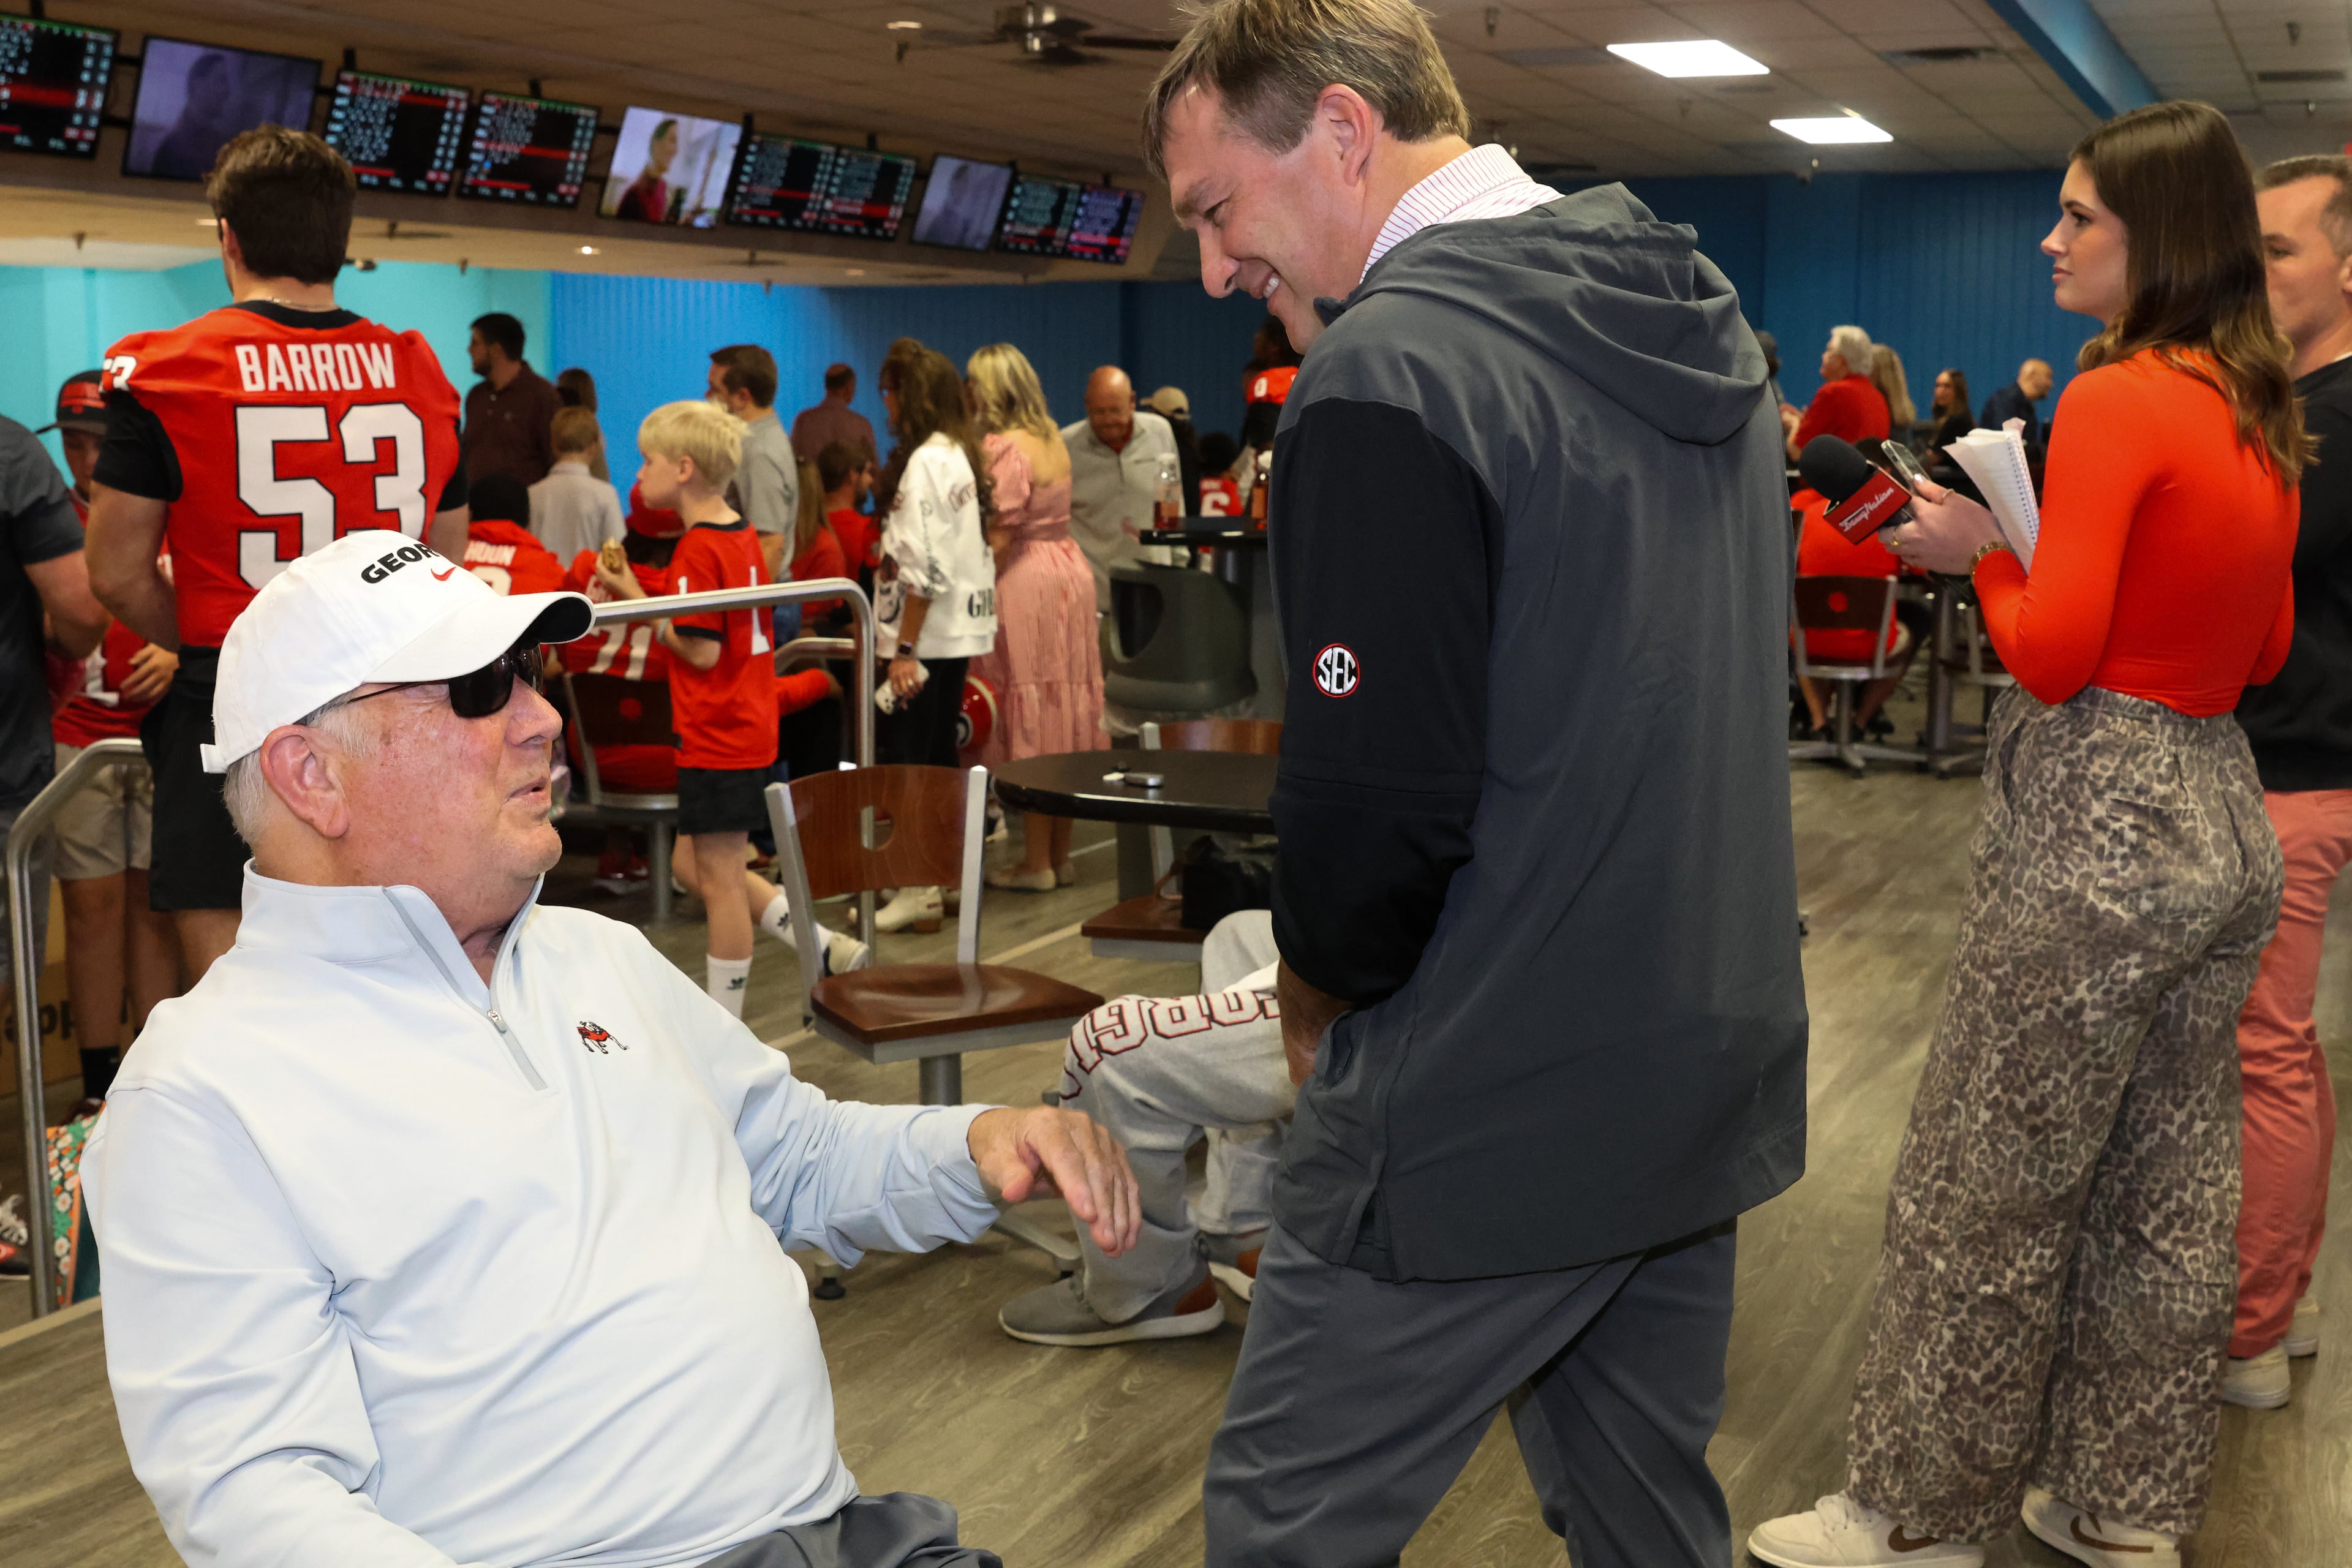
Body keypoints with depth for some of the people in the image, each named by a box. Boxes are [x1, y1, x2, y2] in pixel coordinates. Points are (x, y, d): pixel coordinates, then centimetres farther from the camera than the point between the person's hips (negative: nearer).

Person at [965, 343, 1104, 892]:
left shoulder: (1004, 448, -14)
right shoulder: (1053, 440, 11)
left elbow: (997, 538, -18)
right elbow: (1051, 515, 9)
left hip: (1023, 580, -8)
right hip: (1068, 572, 8)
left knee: (1029, 722, -2)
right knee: (1062, 715, 11)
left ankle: (1037, 862, 4)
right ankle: (1060, 856, 18)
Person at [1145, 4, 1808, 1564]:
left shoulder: (1393, 371, -19)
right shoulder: (1694, 323, 9)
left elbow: (1379, 803, -23)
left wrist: (1313, 993, -3)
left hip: (1494, 1117, -9)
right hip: (1712, 1071, 9)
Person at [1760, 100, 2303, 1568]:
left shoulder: (2120, 398, -15)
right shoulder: (2262, 415, 9)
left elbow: (2055, 653, -21)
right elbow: (2267, 647, 16)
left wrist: (1983, 550, -3)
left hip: (2100, 825, -9)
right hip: (2226, 815, 9)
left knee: (1985, 1197, 3)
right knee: (2169, 1188, 16)